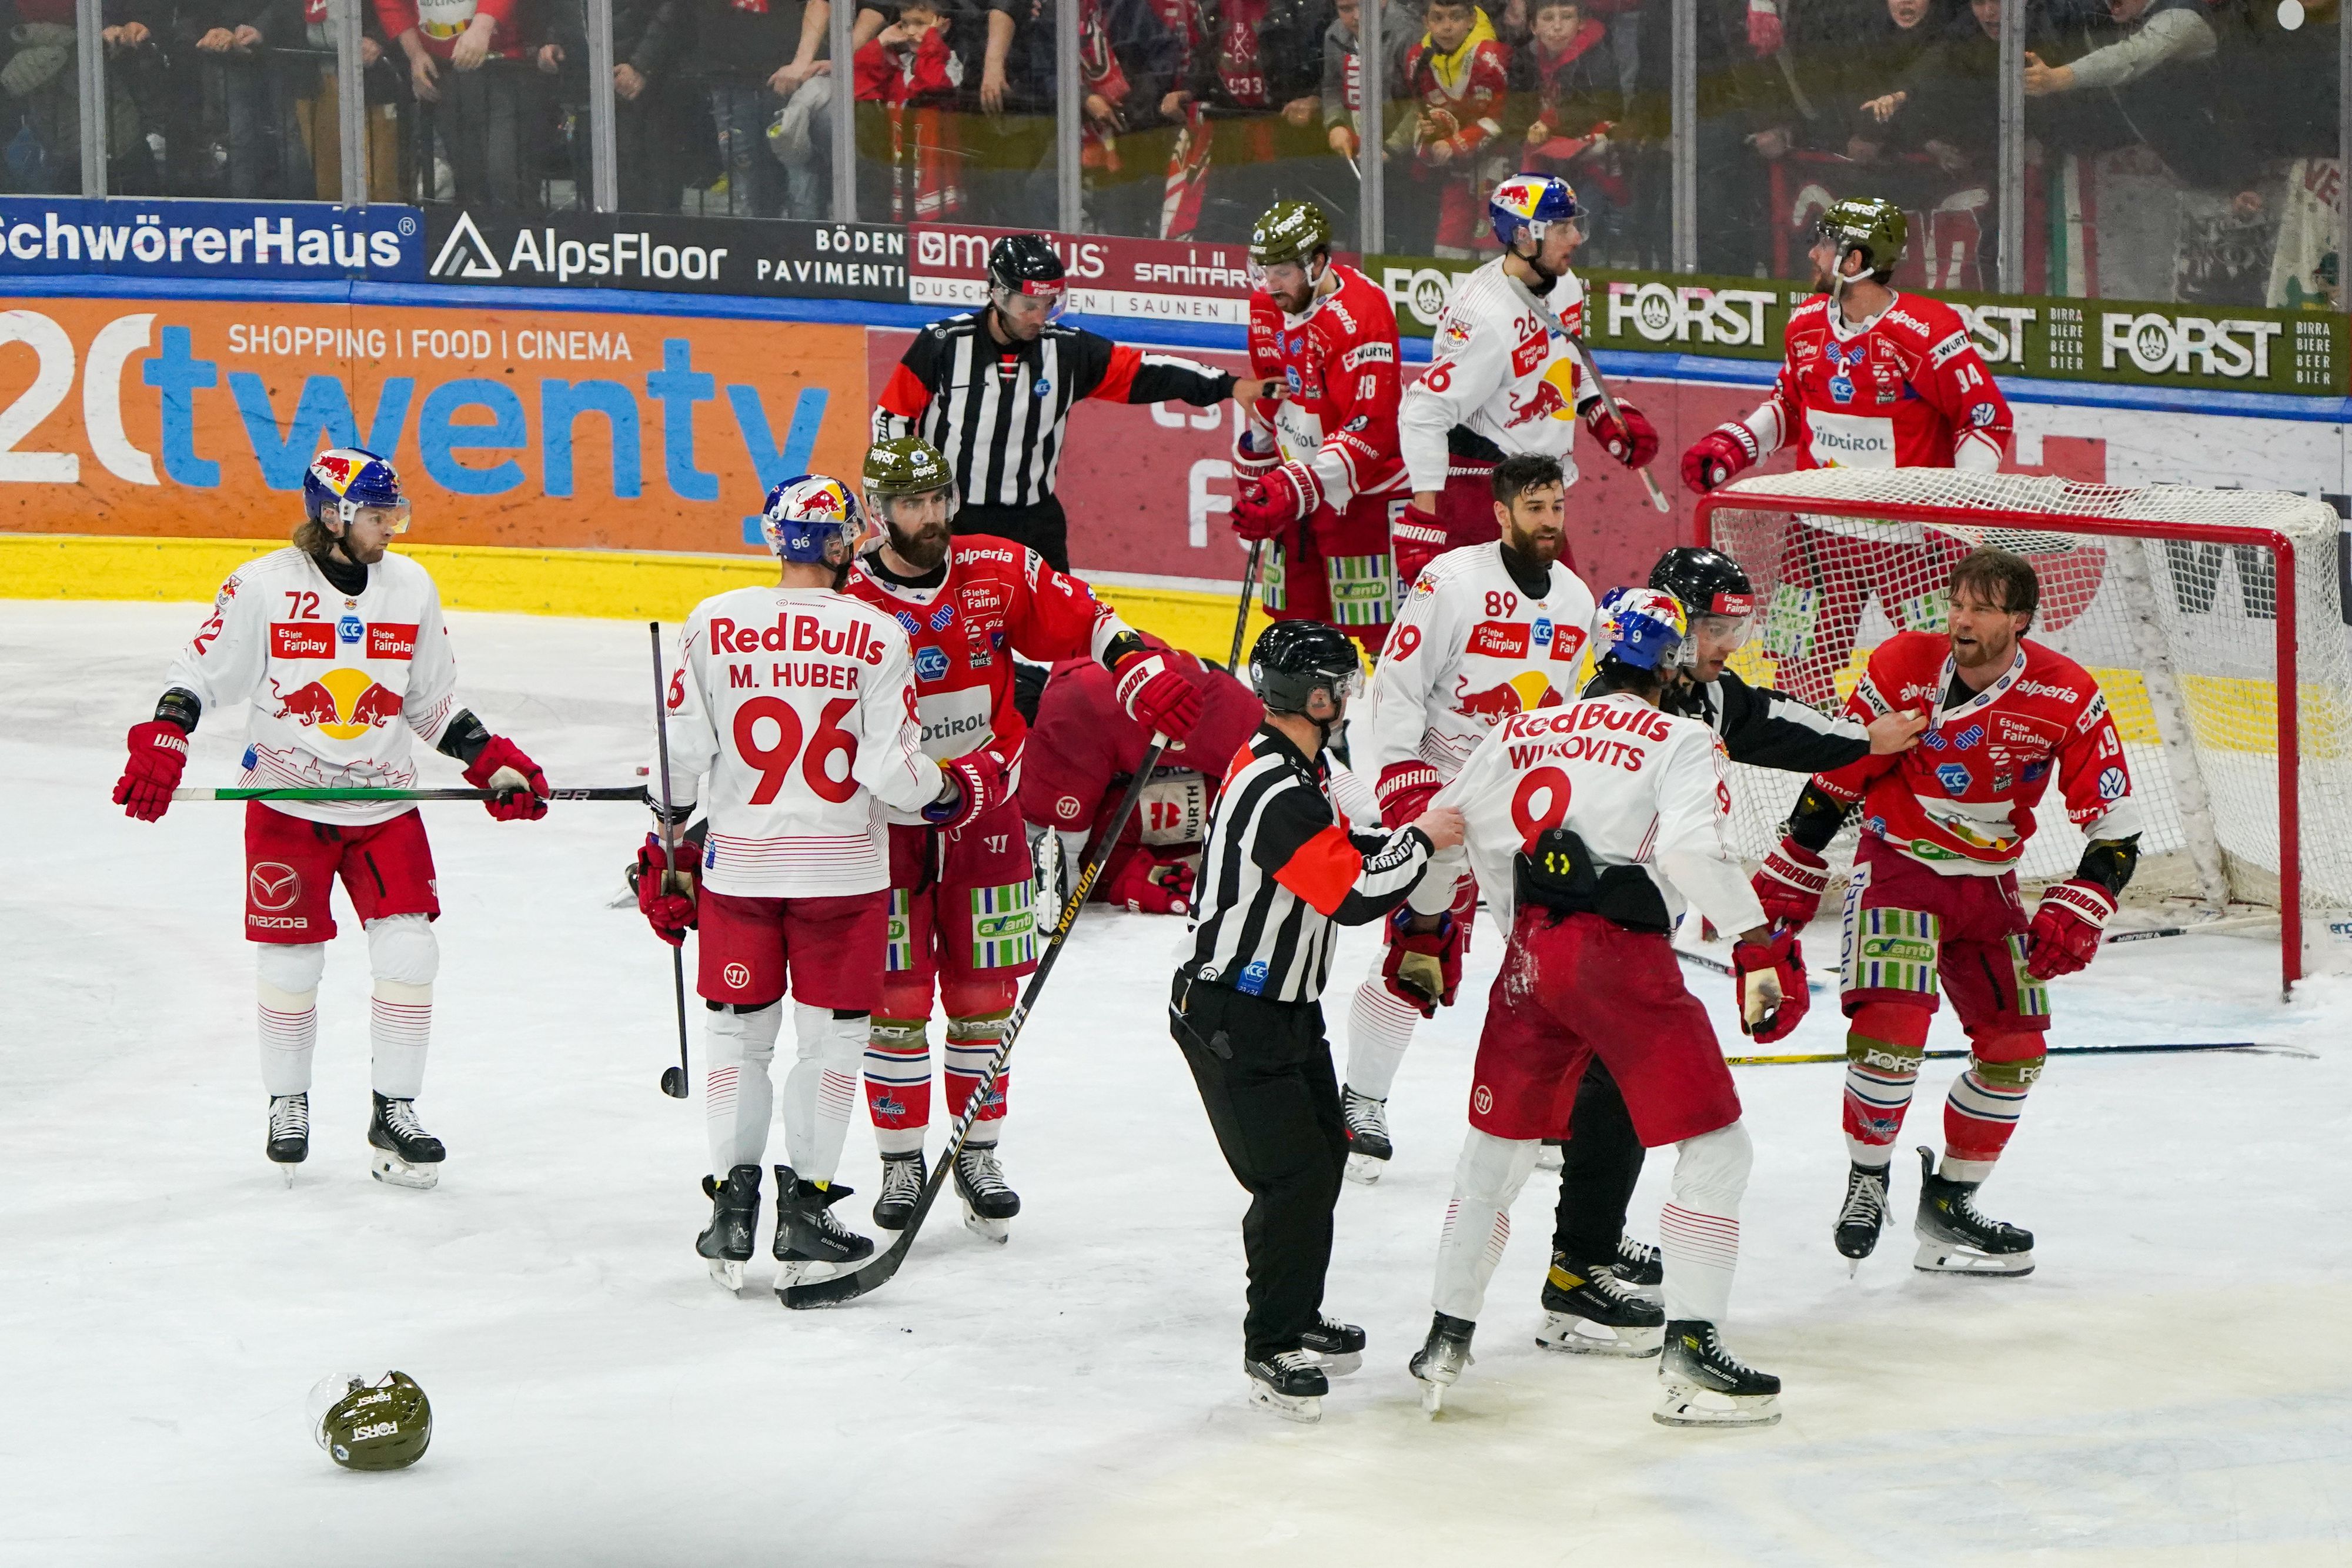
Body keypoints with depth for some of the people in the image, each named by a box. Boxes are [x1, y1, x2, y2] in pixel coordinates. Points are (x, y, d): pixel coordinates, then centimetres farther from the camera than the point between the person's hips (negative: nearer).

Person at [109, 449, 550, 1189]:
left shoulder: (411, 588, 4)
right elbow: (199, 671, -3)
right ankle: (288, 1102, 25)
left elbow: (435, 704, 12)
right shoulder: (263, 586, -8)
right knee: (290, 959, 1)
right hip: (286, 803, -3)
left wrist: (496, 764, 3)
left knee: (408, 952, -7)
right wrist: (160, 744, -18)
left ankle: (395, 1114, 6)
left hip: (383, 804, 3)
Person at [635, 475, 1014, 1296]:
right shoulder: (876, 635, -9)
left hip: (739, 861, 2)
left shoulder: (712, 623, -2)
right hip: (842, 868, -2)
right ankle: (806, 1208, 8)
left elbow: (680, 752, 1)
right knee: (830, 1035, 8)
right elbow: (893, 770, -11)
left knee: (738, 1030, 13)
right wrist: (960, 788, 9)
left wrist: (668, 845, 16)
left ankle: (733, 1196, 11)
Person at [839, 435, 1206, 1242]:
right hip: (883, 816, -2)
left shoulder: (1000, 574, -4)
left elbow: (1083, 623, -3)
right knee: (895, 998, -1)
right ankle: (901, 1162, 12)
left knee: (983, 993, 7)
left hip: (985, 811, 2)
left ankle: (978, 1154, 19)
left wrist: (1141, 671, -19)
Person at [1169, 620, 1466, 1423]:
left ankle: (1295, 1316, 33)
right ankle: (1270, 1350, 0)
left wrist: (1407, 840, 7)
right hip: (1231, 1020, -11)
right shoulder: (1275, 794, -27)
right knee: (1294, 1175, -11)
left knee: (1323, 1150, 18)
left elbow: (1343, 853, 21)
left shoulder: (1296, 767, 6)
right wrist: (1421, 840, -15)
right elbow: (1353, 895, -30)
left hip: (1285, 1007, 11)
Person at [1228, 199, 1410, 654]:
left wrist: (1297, 489, -34)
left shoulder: (1359, 316, -23)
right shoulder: (1266, 306, 3)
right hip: (1293, 485, 8)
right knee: (1295, 617, 15)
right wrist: (1253, 476, 18)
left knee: (1378, 624, -11)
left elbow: (1369, 430, -28)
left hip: (1363, 487, -8)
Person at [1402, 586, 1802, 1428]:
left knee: (1497, 1149, 20)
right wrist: (1760, 948, -13)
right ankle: (1690, 1355, -5)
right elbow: (1693, 850, -15)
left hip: (1531, 950, 5)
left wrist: (1422, 925, 36)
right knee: (1715, 1149, 2)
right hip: (1621, 951, -5)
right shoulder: (1678, 741, 1)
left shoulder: (1520, 734, 16)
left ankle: (1446, 1341, 21)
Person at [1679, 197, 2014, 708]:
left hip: (1911, 533, -5)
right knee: (1800, 666, 7)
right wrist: (1731, 445, 6)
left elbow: (1988, 417, -11)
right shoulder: (1806, 323, 4)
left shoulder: (1929, 332, -17)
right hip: (1821, 530, 5)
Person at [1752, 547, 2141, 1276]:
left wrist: (2075, 914, -16)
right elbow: (1835, 775, -3)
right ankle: (1867, 1181, -2)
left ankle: (1949, 1203, 21)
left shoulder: (2068, 699, -12)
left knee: (2016, 1048, 4)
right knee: (1893, 1022, -23)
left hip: (1989, 884, 4)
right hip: (1899, 863, -4)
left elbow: (2115, 820, -6)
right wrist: (1789, 882, 0)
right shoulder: (1902, 669, -15)